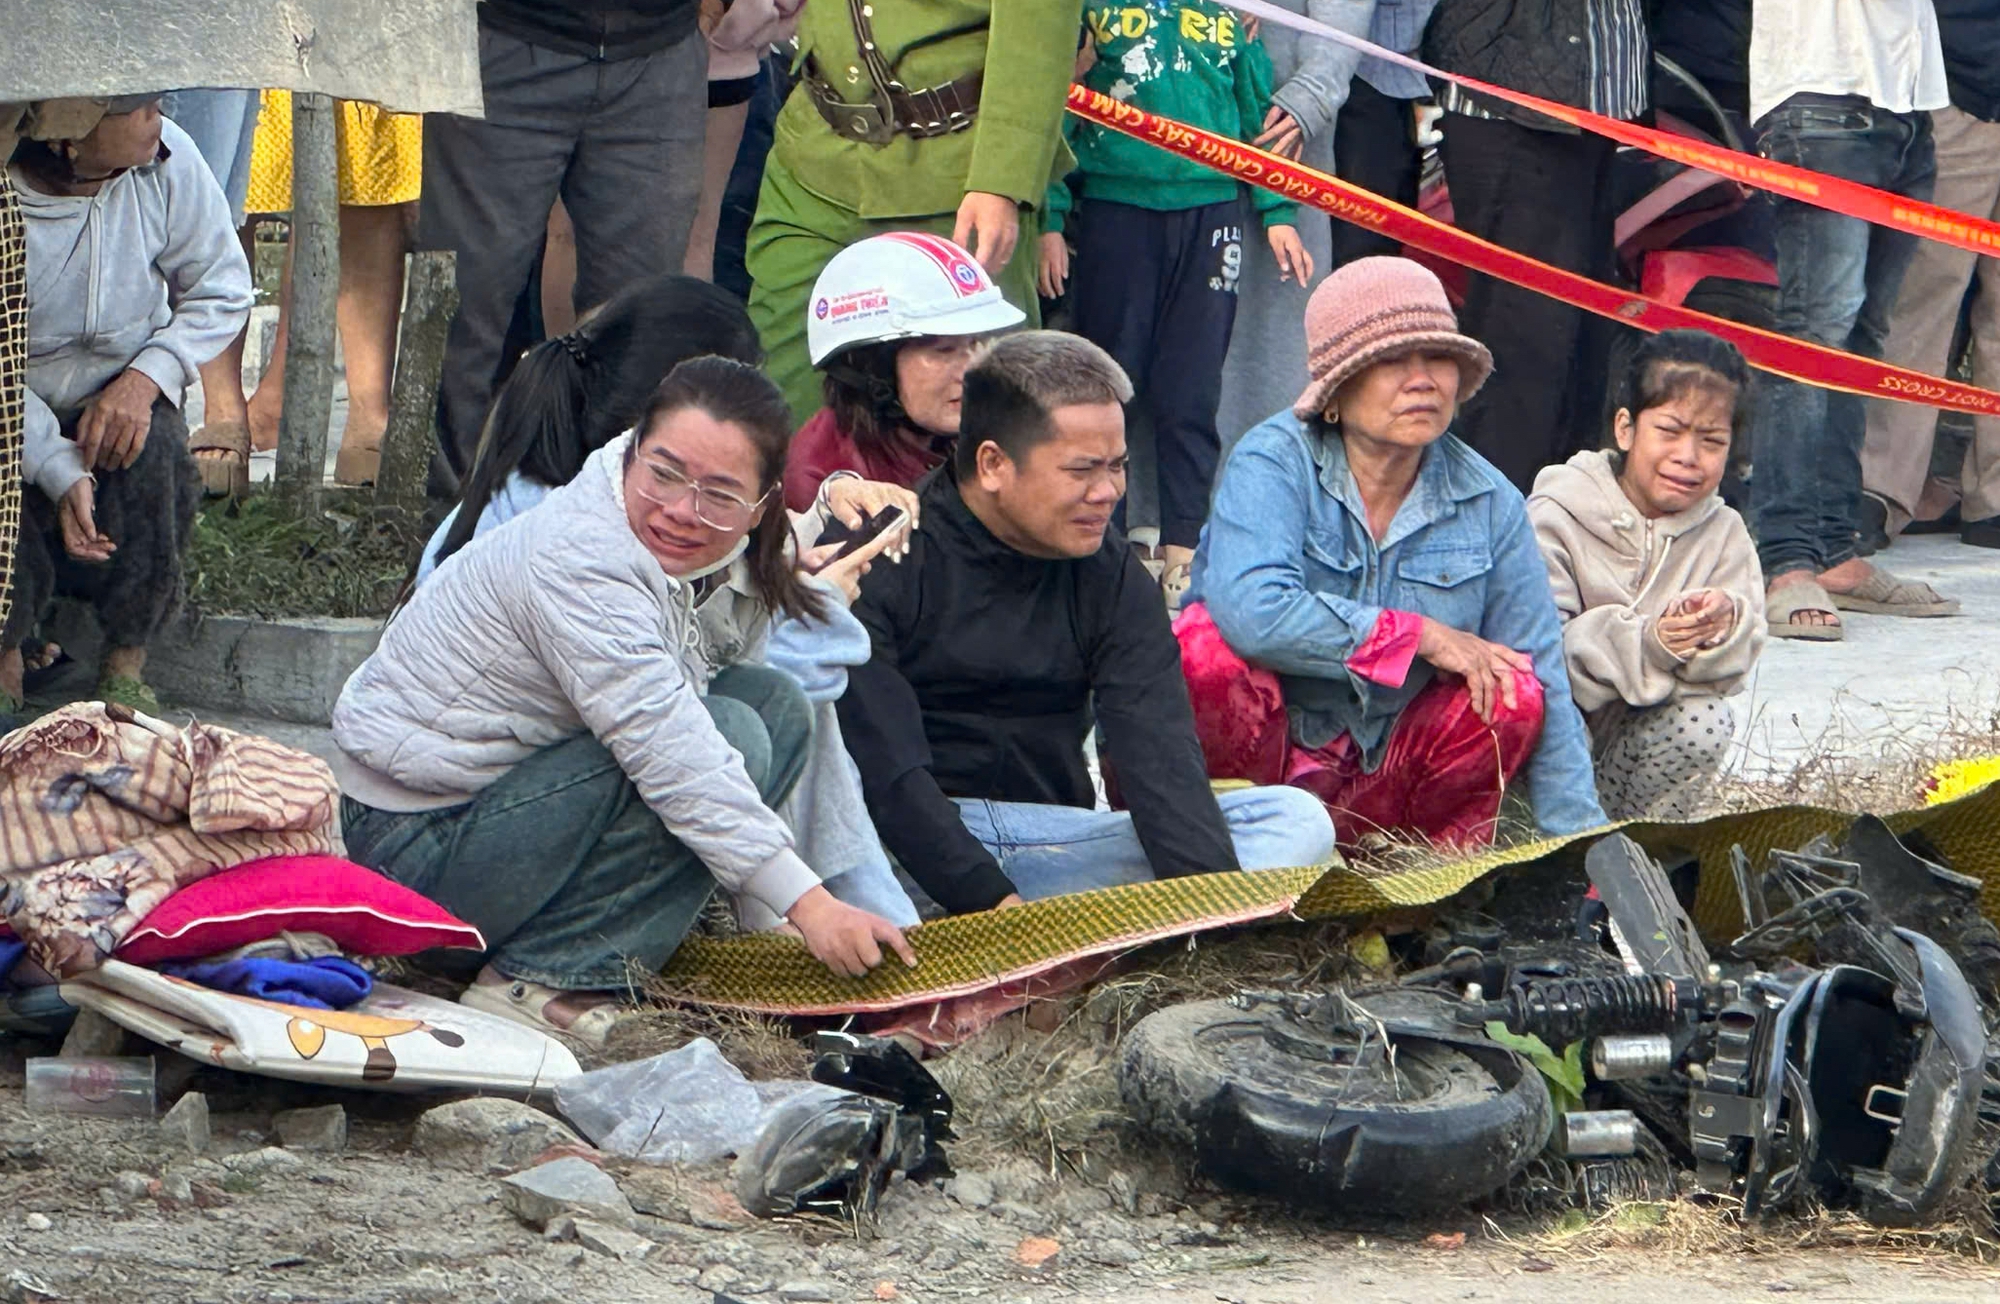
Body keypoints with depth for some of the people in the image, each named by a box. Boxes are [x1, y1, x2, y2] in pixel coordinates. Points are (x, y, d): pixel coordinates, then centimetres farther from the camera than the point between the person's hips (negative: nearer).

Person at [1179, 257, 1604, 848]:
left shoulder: (1488, 502, -1)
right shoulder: (1274, 462, -13)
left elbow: (1546, 679, 0)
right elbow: (1251, 611, -32)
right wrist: (1423, 637, -23)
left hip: (1379, 787, 4)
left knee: (1515, 696, -20)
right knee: (1205, 649, -32)